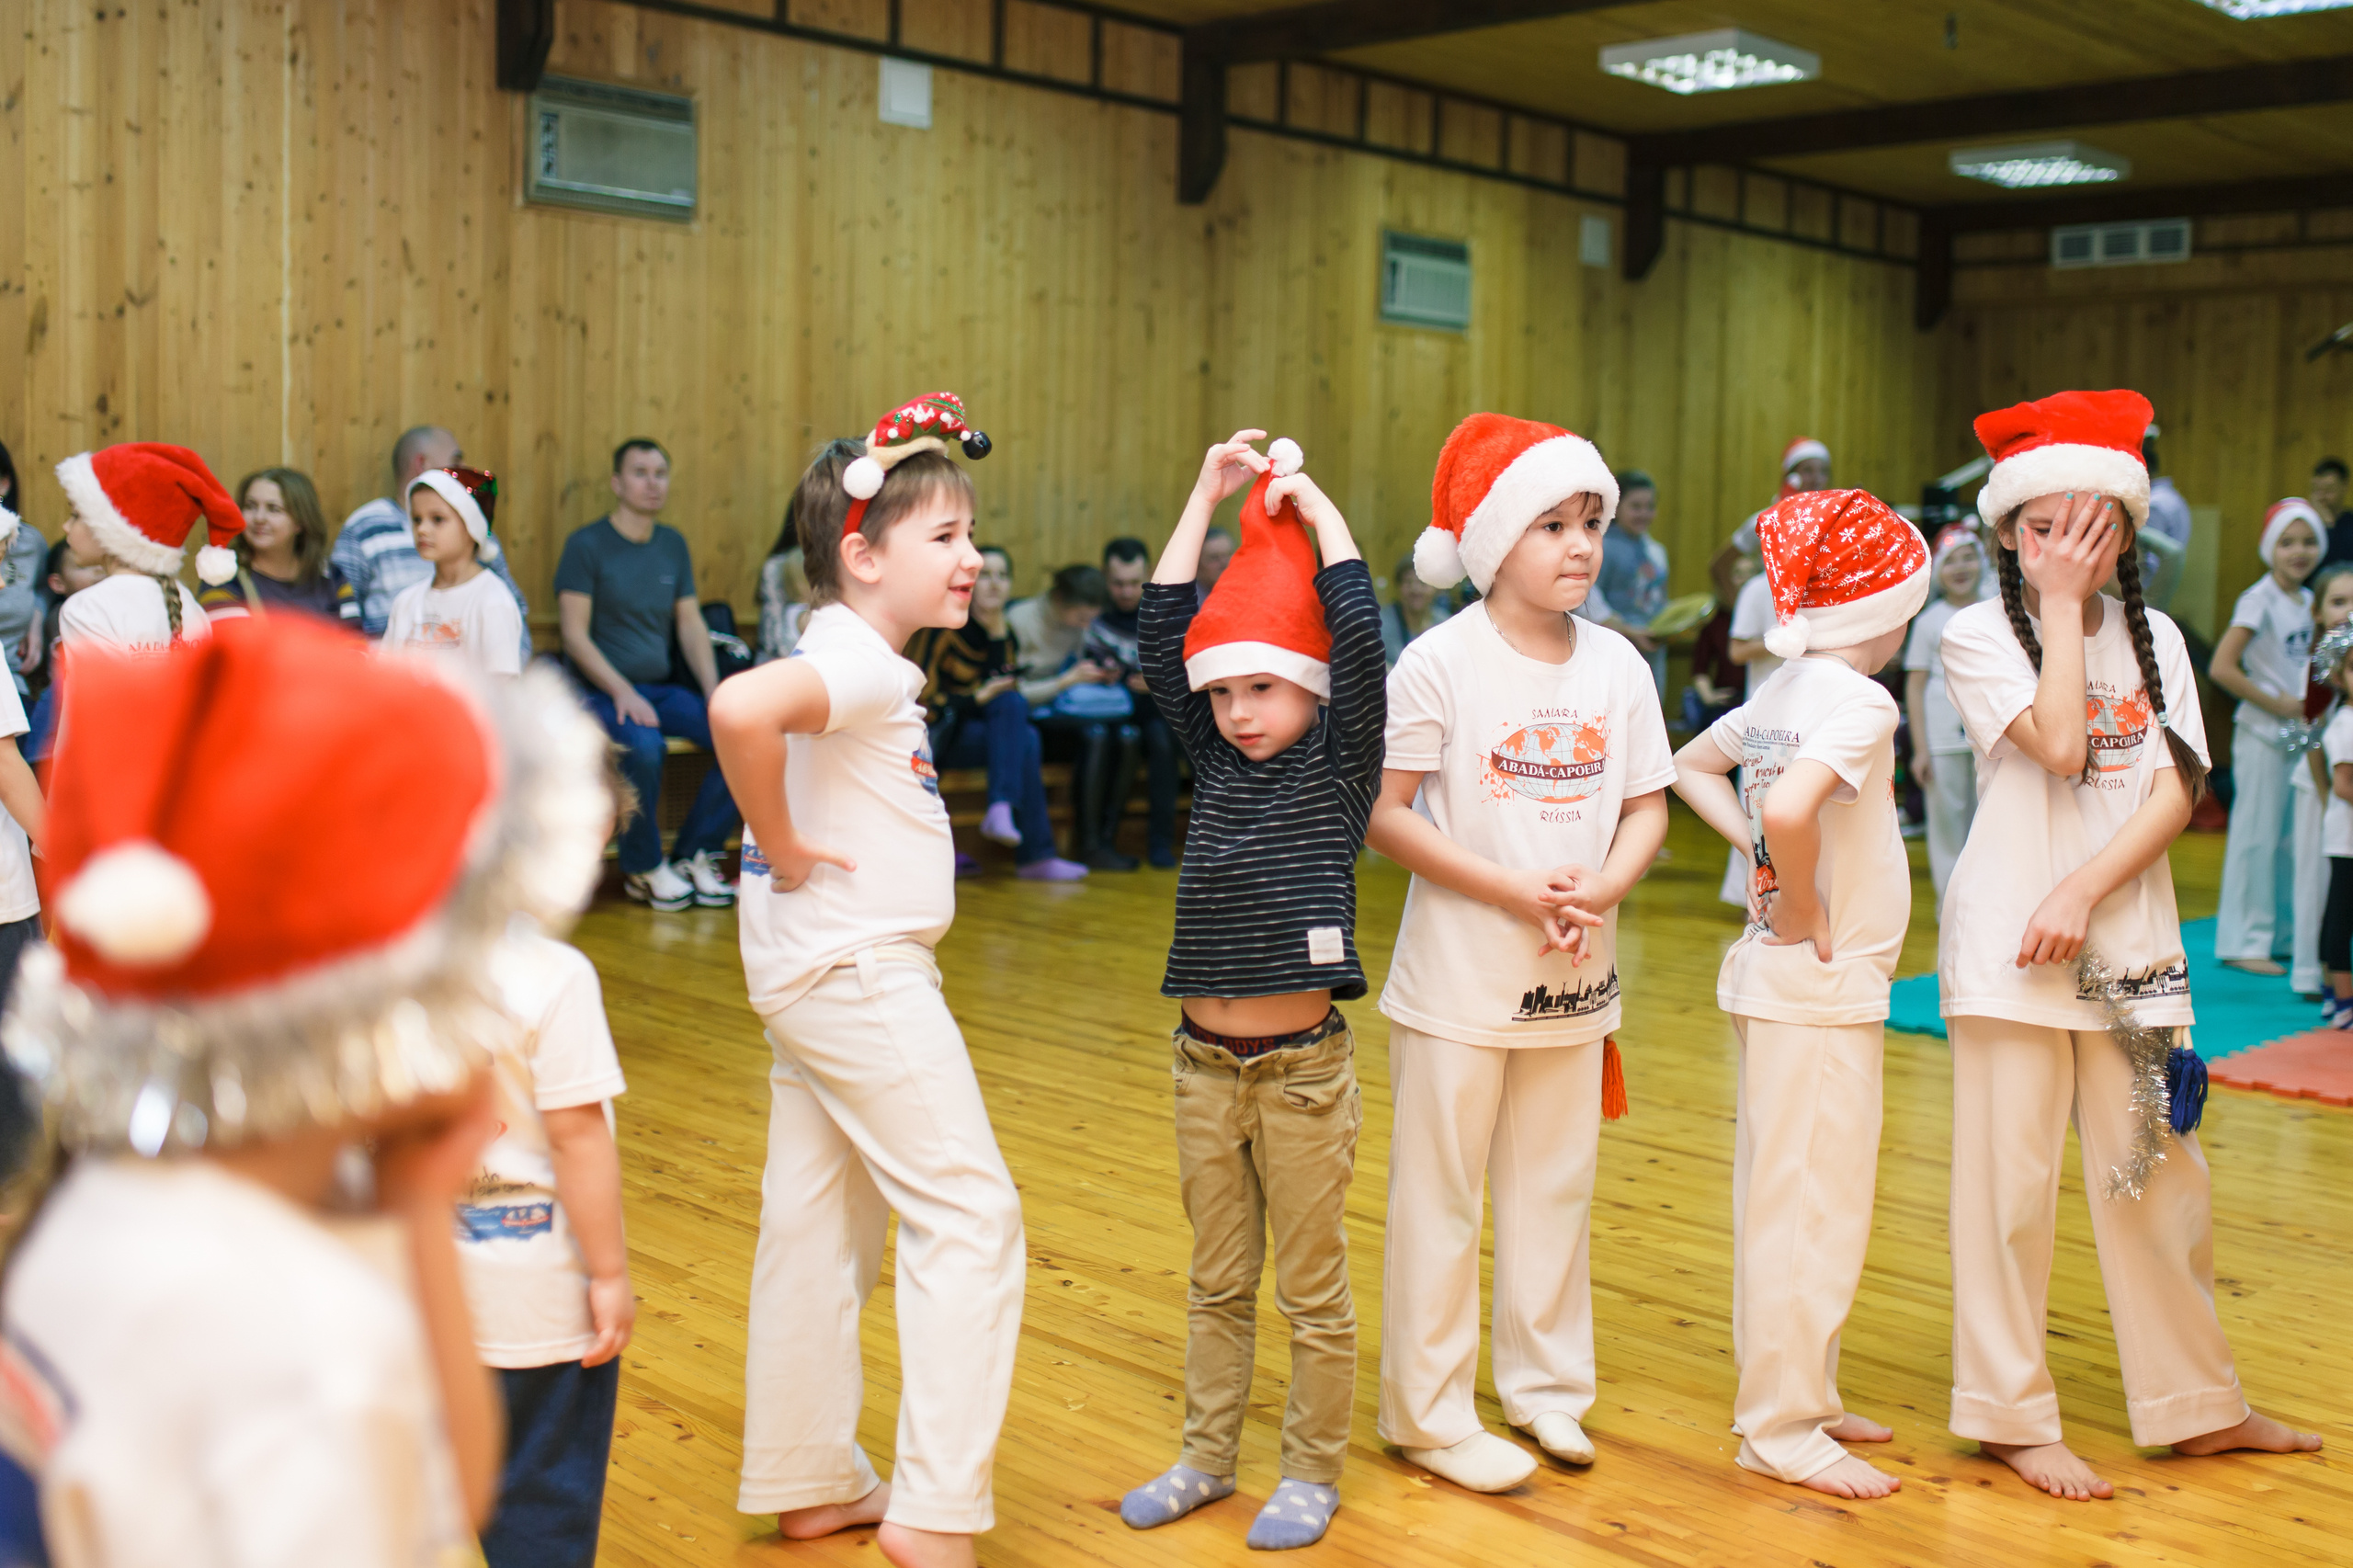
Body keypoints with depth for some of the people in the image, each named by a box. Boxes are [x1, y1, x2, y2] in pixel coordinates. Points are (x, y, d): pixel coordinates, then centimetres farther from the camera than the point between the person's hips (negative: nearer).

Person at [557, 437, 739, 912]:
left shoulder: (673, 544, 14)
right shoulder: (587, 544, -4)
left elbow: (691, 625, 12)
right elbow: (575, 634, -11)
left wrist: (714, 693, -4)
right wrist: (623, 692, -23)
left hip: (663, 689, 6)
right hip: (601, 692, -6)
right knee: (643, 743, -37)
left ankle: (693, 856, -3)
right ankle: (643, 868, -14)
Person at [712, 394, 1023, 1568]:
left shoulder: (851, 659, 11)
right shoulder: (862, 664, -19)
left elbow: (762, 719, 29)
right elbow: (740, 709, -39)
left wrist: (776, 845, 14)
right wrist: (783, 849, -25)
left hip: (819, 974, 10)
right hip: (860, 973, -10)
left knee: (817, 1221, 15)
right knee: (970, 1216, -5)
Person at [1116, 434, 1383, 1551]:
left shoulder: (1337, 765, -4)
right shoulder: (1214, 762, 7)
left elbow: (1356, 636, -16)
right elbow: (1164, 641, 2)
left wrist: (1316, 509, -6)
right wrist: (1206, 499, 2)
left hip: (1301, 1065, -4)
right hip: (1205, 1062, 4)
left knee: (1311, 1288, 8)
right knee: (1217, 1282, 16)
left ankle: (1311, 1474, 22)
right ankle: (1207, 1457, 29)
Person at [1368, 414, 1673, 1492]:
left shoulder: (1615, 664, 3)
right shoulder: (1441, 663, -11)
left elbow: (1647, 807, 7)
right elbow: (1382, 813, -14)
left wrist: (1599, 891, -13)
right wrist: (1515, 891, -19)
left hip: (1575, 979, 5)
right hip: (1461, 977, -4)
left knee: (1555, 1188, 15)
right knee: (1439, 1198, 4)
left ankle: (1544, 1383, 30)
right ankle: (1429, 1412, 15)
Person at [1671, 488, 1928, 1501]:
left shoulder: (1784, 692, 8)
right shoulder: (1858, 700, -18)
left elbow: (1691, 766, 23)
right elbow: (1791, 809, -36)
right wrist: (1803, 909, -19)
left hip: (1779, 974, 9)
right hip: (1822, 985, -9)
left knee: (1784, 1197, 17)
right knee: (1816, 1206, -1)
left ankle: (1796, 1395, 30)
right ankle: (1783, 1427, 8)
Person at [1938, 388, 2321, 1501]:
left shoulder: (2154, 639, 9)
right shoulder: (1978, 634, -3)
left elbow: (2177, 791, 0)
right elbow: (2058, 745, -18)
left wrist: (2086, 889, -13)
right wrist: (2061, 605, -11)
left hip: (2128, 939, 4)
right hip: (2009, 944, -4)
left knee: (2157, 1169, 10)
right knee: (2011, 1180, 0)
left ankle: (2195, 1404, 25)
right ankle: (2010, 1416, 12)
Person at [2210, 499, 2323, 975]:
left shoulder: (2307, 600, 11)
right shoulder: (2259, 600, -11)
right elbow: (2221, 668, -18)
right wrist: (2276, 704, -15)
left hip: (2299, 734, 7)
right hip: (2263, 736, -7)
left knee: (2294, 837, 11)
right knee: (2256, 837, -3)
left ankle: (2284, 935, 20)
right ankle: (2244, 942, 4)